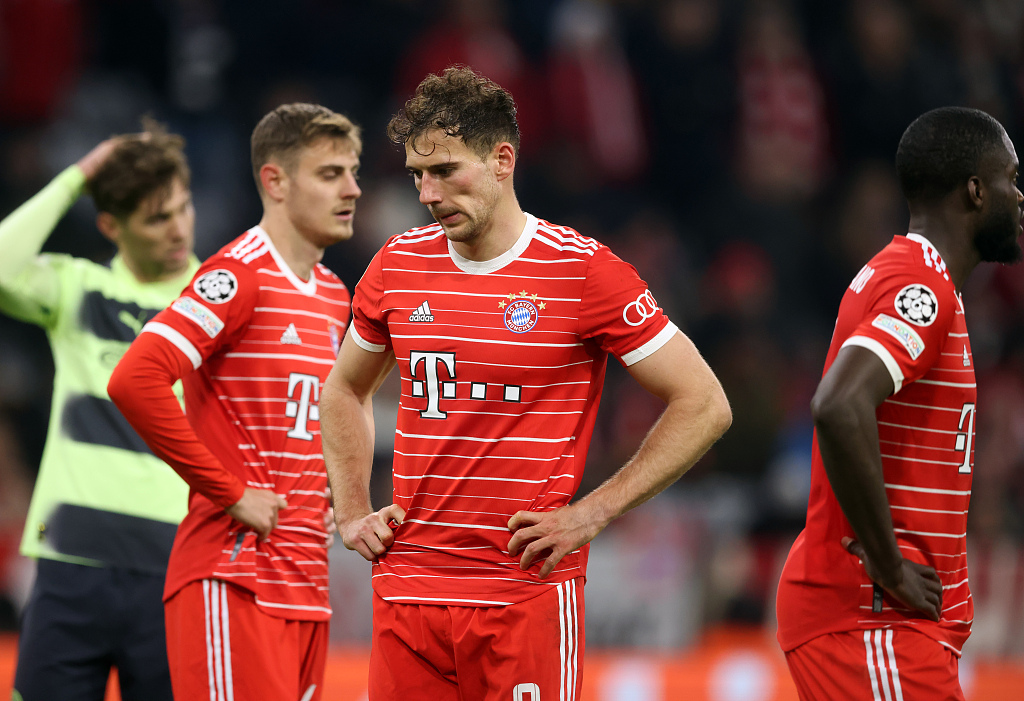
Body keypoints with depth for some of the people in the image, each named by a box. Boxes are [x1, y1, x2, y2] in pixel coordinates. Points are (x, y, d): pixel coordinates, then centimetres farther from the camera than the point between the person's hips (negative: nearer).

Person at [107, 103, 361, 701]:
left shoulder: (333, 294, 16)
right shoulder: (240, 276, -10)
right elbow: (134, 382, -22)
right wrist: (230, 494, -17)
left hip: (308, 582, 8)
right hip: (234, 577, -8)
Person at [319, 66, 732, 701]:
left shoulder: (582, 271, -6)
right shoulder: (398, 265, 8)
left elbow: (705, 406, -4)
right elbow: (345, 392, 27)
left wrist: (592, 513, -8)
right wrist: (352, 512, 13)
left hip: (528, 594, -4)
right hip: (406, 591, 4)